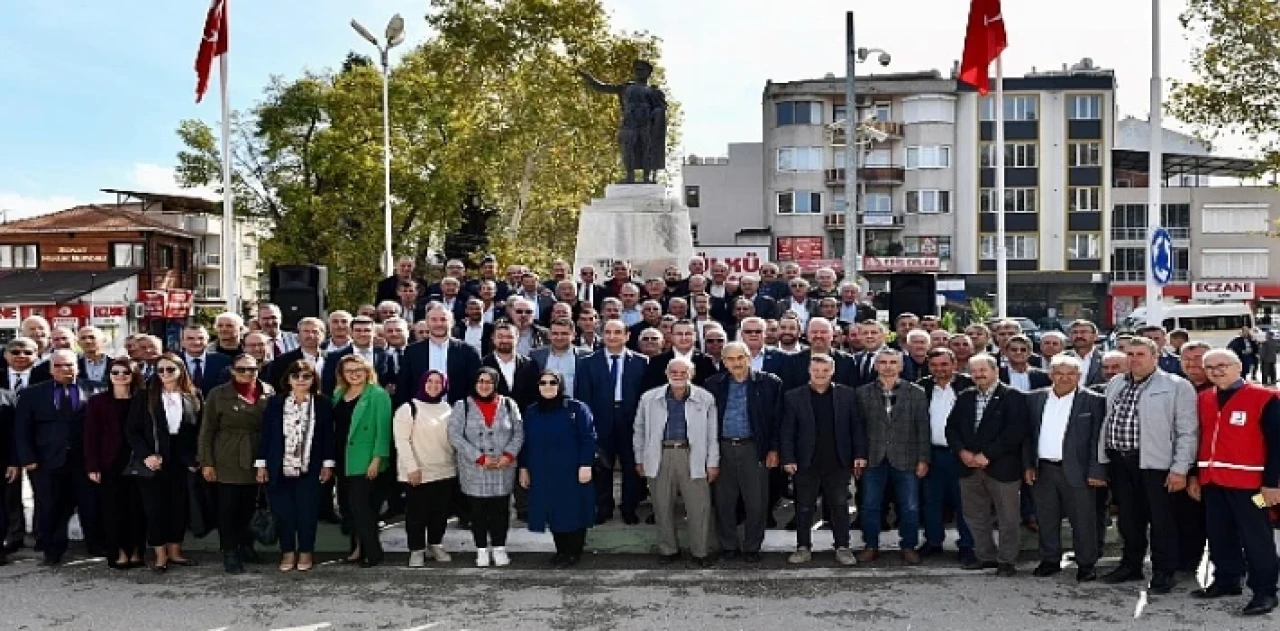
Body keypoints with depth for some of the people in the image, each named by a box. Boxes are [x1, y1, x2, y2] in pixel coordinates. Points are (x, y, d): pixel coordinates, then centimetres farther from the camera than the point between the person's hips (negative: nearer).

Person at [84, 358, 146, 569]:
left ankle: (136, 551, 11)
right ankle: (118, 552, 9)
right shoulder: (98, 401, 4)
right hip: (110, 463, -1)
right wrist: (92, 466, -6)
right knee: (113, 508, 1)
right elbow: (91, 435, 0)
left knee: (137, 508, 3)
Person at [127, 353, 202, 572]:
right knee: (156, 508, 1)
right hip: (154, 461, -2)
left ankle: (174, 552, 19)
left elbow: (199, 431, 6)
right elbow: (132, 430, -2)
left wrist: (195, 459, -2)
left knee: (180, 507, 6)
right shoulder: (145, 397, 0)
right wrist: (145, 455, -12)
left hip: (182, 461, 2)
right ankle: (160, 555, 11)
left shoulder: (194, 397, 4)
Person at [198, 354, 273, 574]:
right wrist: (207, 462, -6)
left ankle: (246, 547, 24)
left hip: (257, 462, 2)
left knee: (250, 506, 9)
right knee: (228, 508, 2)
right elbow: (207, 430, -1)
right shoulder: (218, 394, -2)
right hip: (228, 462, -2)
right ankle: (230, 553, 10)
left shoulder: (269, 393, 3)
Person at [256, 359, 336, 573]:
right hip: (280, 468, 1)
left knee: (307, 511, 2)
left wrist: (328, 464, -1)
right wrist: (261, 464, 0)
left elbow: (328, 436, 2)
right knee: (283, 512, 4)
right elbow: (265, 434, 3)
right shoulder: (275, 402, 3)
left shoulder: (324, 403, 1)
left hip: (310, 469, -1)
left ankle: (306, 552, 16)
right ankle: (287, 552, 18)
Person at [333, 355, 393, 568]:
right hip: (342, 460, 7)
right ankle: (358, 547, 22)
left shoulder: (378, 395, -7)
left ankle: (372, 552, 2)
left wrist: (377, 459, -18)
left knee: (360, 504, -8)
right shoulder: (338, 395, 12)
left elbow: (383, 429, -11)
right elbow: (334, 426, 15)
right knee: (346, 504, 10)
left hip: (364, 461, -7)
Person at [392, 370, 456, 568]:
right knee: (417, 512, 2)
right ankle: (416, 550, 12)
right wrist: (412, 467, -18)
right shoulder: (408, 408, -7)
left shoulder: (448, 409, 8)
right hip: (420, 472, -5)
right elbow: (401, 440, -12)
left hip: (446, 471, 5)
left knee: (441, 511, 13)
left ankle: (436, 545, 27)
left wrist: (457, 463, 10)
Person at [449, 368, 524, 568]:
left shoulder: (508, 405, 7)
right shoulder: (462, 406, 1)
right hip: (474, 471, -1)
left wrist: (509, 454, -12)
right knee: (478, 511, 5)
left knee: (501, 510, 6)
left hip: (503, 471, 1)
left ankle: (499, 548, 19)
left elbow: (518, 432, 6)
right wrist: (479, 458, -14)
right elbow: (455, 435, -8)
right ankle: (482, 549, 17)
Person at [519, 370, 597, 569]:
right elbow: (526, 442, 13)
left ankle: (573, 553, 14)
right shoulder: (531, 412, 8)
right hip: (543, 474, 4)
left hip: (572, 473, -4)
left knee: (573, 513, 2)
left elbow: (588, 438, -9)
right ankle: (561, 551, 23)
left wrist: (586, 465, -15)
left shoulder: (577, 408, -6)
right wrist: (523, 468, 10)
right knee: (553, 513, 9)